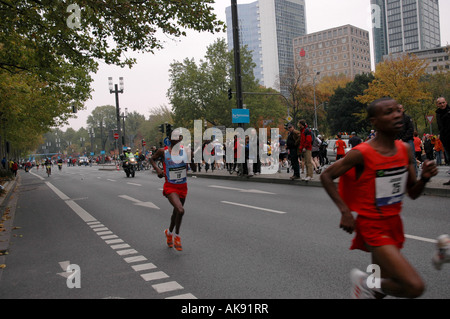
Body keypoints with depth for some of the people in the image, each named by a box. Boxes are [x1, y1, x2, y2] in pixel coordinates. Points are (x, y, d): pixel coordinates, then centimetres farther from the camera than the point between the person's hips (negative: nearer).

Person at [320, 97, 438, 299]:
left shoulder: (405, 150, 2)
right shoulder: (362, 154, -18)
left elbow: (413, 193, 10)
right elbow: (326, 176, -10)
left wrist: (425, 178, -12)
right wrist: (345, 211, -18)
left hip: (394, 224, 7)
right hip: (373, 227, -7)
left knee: (381, 286, 19)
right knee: (415, 287, -18)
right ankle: (366, 283, 5)